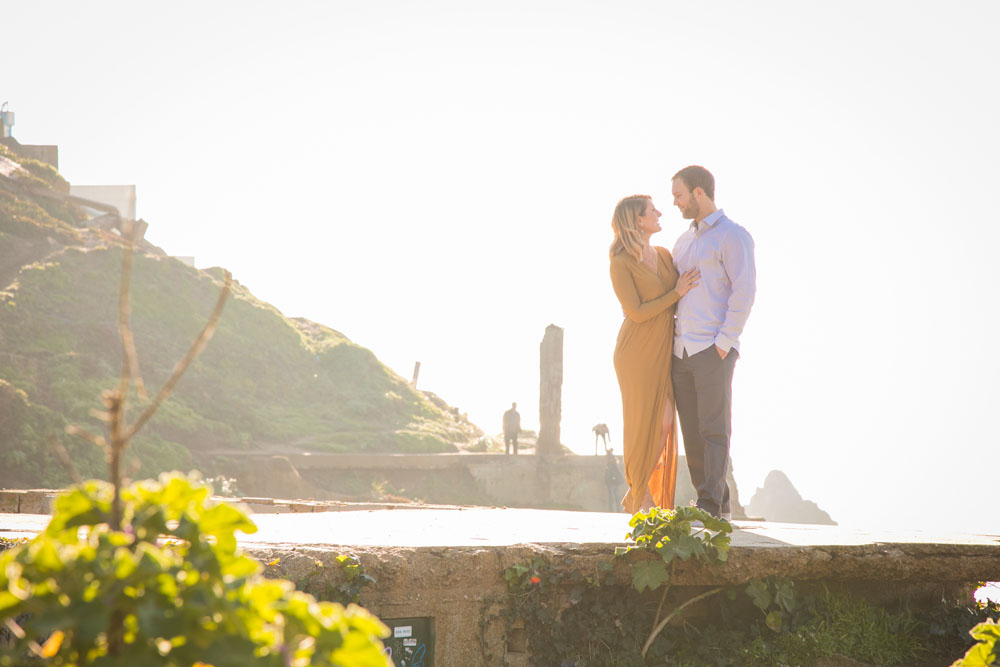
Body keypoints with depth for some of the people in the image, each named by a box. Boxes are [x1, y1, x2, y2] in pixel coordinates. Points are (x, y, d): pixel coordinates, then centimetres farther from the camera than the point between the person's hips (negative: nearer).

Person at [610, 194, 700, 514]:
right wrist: (677, 293, -16)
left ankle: (639, 490, 16)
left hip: (664, 352, 6)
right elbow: (636, 313, -16)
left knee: (665, 423, 1)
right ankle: (642, 500, 8)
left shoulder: (664, 255, 10)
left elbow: (677, 303, 17)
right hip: (637, 352, -6)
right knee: (642, 423, -3)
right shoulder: (620, 264, -11)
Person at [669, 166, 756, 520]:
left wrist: (723, 343, -17)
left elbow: (744, 292, -13)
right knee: (692, 433, 6)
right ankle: (720, 502, 12)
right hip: (681, 352, 8)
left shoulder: (733, 236, -5)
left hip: (714, 350, -8)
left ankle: (710, 507, -10)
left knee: (714, 430, -8)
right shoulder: (685, 240, 20)